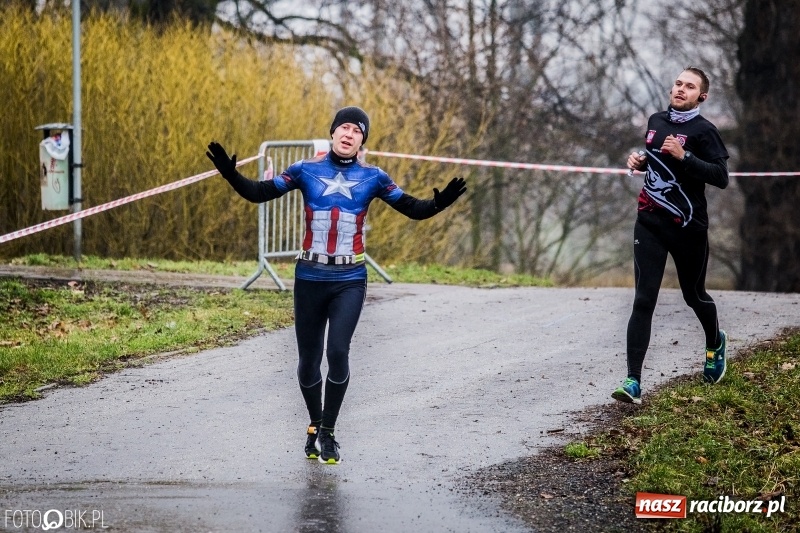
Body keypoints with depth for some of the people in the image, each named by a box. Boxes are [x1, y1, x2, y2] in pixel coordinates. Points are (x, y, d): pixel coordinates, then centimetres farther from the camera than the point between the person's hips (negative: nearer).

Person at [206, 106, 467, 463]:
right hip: (309, 279, 1)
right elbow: (258, 193, 0)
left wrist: (439, 203, -16)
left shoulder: (372, 178, 2)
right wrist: (231, 175, -16)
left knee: (338, 352, -16)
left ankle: (328, 433, -1)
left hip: (349, 282, -1)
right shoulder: (306, 171, 1)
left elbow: (413, 209, 3)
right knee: (308, 359, 6)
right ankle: (314, 425, 30)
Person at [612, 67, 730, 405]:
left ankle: (715, 342, 49)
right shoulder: (656, 122, 10)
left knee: (694, 295, 14)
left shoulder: (703, 131, -9)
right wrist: (639, 161, 7)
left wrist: (684, 156, -25)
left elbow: (721, 177, -17)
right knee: (643, 301, -8)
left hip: (688, 228, -4)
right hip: (650, 224, 4)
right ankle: (633, 382, -14)